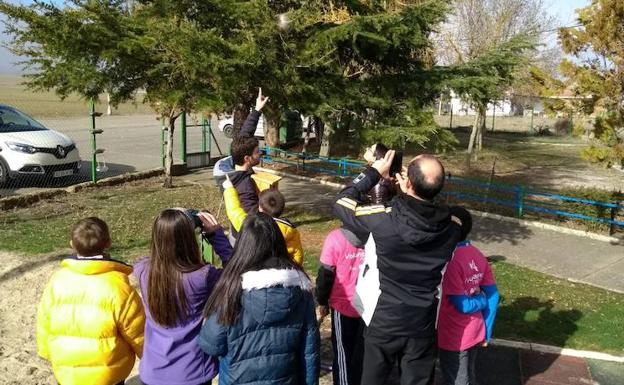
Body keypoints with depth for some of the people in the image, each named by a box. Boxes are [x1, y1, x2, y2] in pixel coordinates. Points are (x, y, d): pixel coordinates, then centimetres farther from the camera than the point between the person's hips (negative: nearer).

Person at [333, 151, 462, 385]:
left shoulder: (383, 219, -24)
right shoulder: (450, 228, -15)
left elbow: (341, 203, -7)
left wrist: (373, 173, -1)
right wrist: (409, 193, 5)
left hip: (384, 322, -2)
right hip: (423, 325, 2)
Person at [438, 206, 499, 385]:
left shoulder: (450, 261, -24)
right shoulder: (478, 255, -3)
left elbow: (461, 305, -25)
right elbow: (493, 296, 2)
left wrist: (482, 300, -6)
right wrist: (486, 332, 8)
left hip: (454, 338, -7)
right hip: (475, 334, 7)